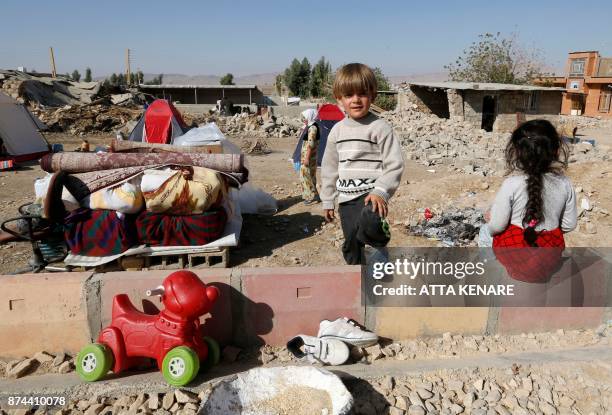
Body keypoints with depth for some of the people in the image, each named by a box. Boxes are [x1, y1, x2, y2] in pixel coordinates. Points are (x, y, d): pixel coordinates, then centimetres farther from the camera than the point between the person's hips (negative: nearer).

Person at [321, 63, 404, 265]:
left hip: (370, 195, -5)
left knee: (368, 223, -36)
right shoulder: (337, 130, 8)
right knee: (351, 246, 12)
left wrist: (380, 191, -22)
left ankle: (380, 245, -4)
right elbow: (330, 168, 15)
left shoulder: (380, 128, -8)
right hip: (346, 198, 6)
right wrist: (328, 201, 16)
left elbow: (394, 165, -10)